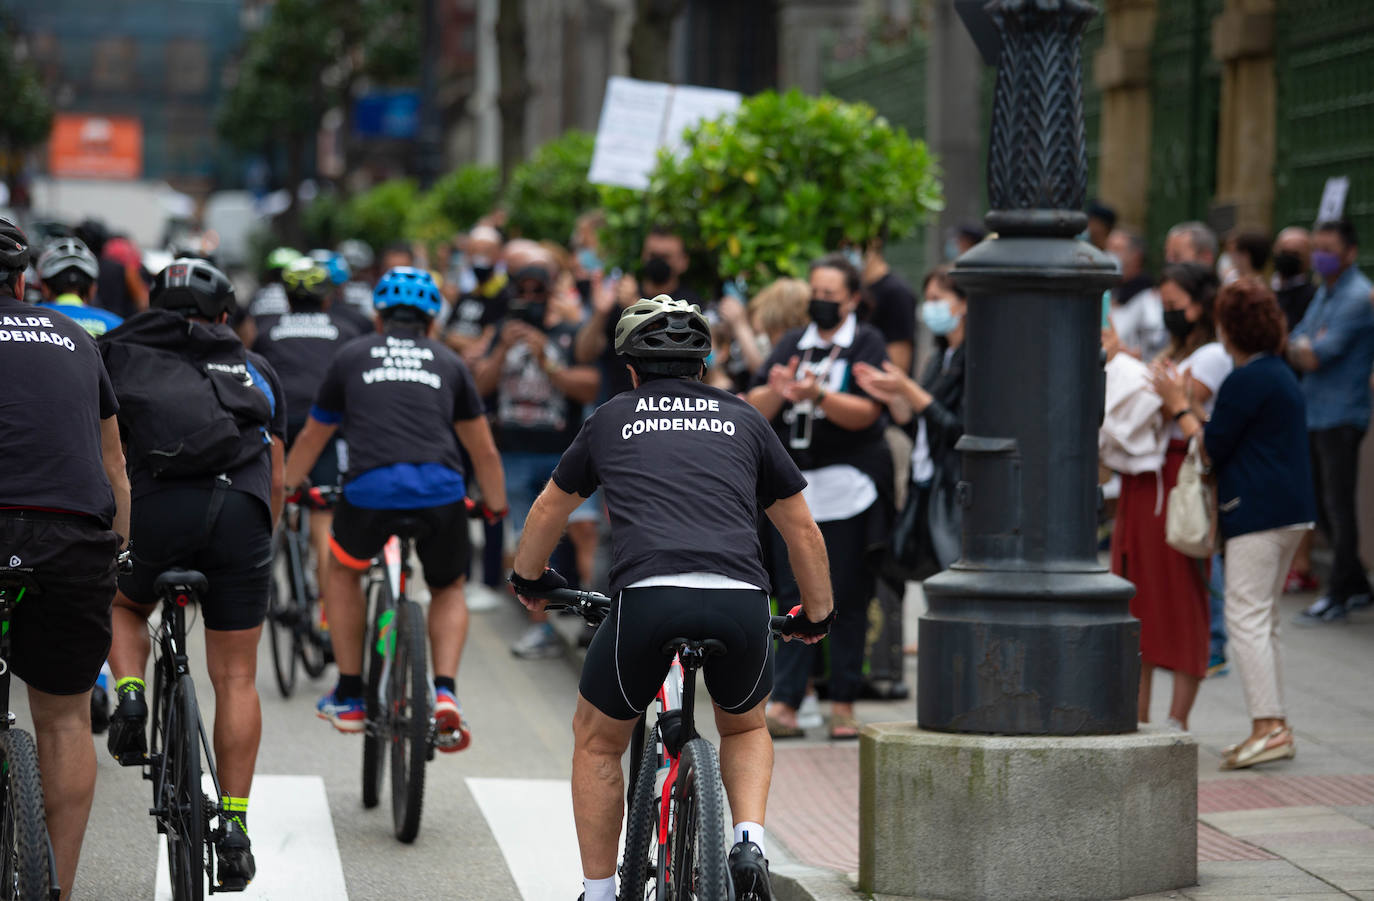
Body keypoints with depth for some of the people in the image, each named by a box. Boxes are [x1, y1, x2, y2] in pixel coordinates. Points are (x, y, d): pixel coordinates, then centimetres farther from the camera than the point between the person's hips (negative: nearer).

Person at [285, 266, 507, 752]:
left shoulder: (351, 357, 23)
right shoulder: (448, 362, 25)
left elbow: (311, 440, 36)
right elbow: (484, 451, 33)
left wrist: (284, 489, 53)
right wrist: (497, 507, 51)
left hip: (370, 489, -1)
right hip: (442, 493, 1)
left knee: (343, 571, 29)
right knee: (449, 589, 27)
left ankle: (348, 698, 27)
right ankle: (444, 693, 5)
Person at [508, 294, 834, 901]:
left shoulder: (612, 419, 23)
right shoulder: (743, 420, 24)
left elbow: (550, 510, 39)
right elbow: (801, 530, 31)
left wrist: (528, 580, 58)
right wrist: (818, 615, 47)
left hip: (647, 600, -1)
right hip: (741, 603, 1)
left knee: (596, 741, 24)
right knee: (744, 727, 31)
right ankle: (749, 844, 7)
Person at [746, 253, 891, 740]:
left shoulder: (867, 344, 1)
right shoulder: (791, 344, 14)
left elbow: (865, 412, -12)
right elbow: (755, 409, 5)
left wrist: (818, 395, -27)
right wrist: (777, 392, -16)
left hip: (848, 489, -3)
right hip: (792, 488, 3)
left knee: (847, 599, 1)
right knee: (793, 596, 0)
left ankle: (843, 704, 7)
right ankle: (785, 704, -1)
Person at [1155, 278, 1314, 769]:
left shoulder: (1246, 381, -14)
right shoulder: (1281, 374, 17)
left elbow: (1214, 446, -12)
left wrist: (1180, 409, 2)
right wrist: (1193, 408, 25)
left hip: (1257, 513, -10)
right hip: (1290, 510, 10)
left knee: (1246, 617, -9)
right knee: (1263, 619, 14)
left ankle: (1269, 726, -15)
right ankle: (1273, 727, 15)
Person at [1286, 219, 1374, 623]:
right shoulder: (1323, 294, 16)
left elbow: (1317, 356, -19)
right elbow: (1295, 347, 14)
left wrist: (1306, 349, 1)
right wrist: (1306, 349, -6)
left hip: (1341, 415, -9)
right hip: (1316, 412, 9)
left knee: (1337, 506, -3)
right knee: (1321, 505, 13)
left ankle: (1338, 596, 3)